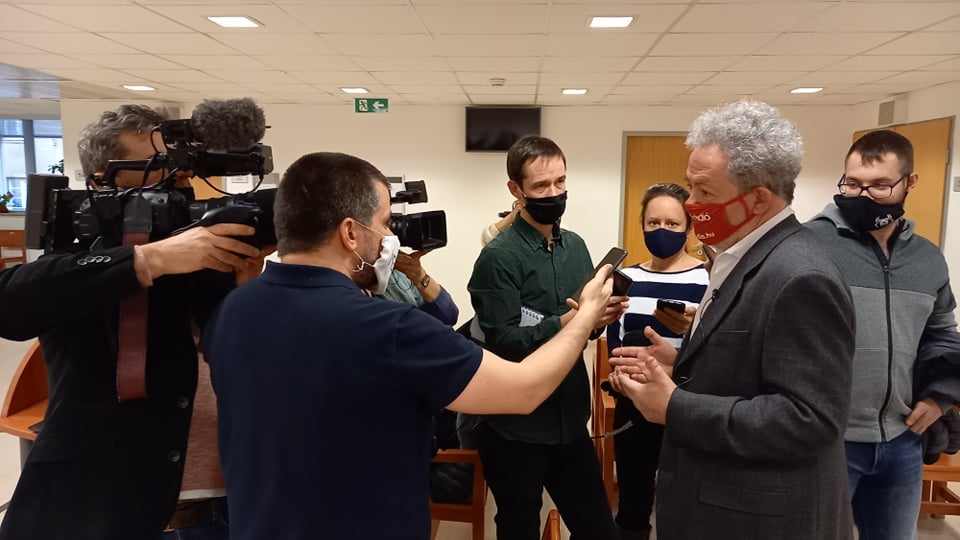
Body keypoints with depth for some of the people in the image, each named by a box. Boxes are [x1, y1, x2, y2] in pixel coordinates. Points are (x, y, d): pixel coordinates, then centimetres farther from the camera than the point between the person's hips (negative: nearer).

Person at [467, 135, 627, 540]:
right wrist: (566, 322, -30)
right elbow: (502, 342, -20)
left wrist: (603, 314, -9)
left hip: (570, 420, 6)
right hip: (516, 428, -6)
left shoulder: (575, 246, 6)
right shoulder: (499, 257, -14)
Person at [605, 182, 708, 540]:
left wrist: (693, 330, -28)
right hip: (634, 405, 4)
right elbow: (614, 342, 6)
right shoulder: (627, 278, 6)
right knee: (631, 502, 13)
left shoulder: (708, 279, -6)